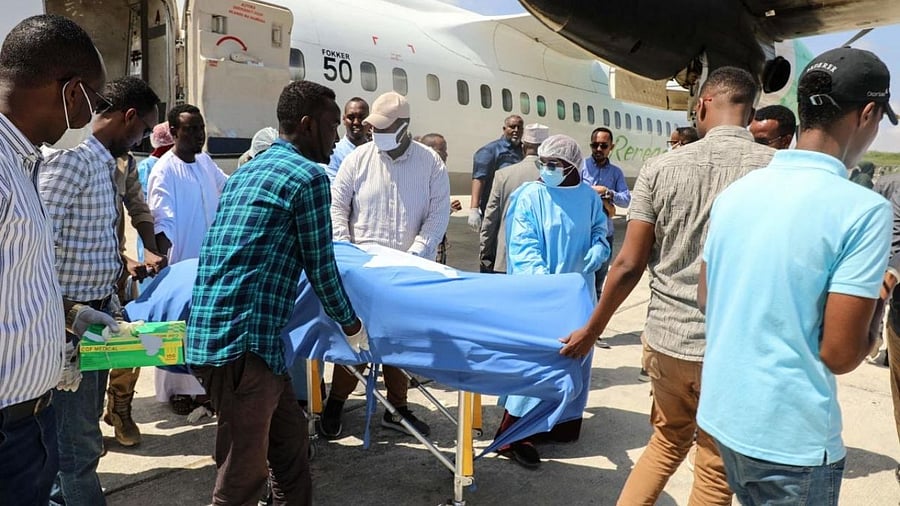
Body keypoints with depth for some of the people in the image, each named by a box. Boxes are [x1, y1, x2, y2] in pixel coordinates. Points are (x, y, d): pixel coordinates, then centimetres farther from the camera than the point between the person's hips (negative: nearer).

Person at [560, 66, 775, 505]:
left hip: (666, 339, 2)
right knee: (716, 469, 14)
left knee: (668, 441, 25)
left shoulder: (662, 167, -4)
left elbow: (628, 265, -3)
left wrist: (592, 330, 9)